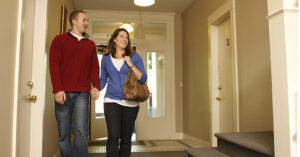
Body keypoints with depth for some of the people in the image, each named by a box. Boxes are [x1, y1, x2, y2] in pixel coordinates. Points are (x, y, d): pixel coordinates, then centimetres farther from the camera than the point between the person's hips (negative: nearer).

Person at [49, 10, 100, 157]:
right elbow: (54, 64, 1)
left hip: (82, 94, 1)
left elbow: (94, 67, 12)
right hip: (63, 93, -1)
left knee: (81, 131, -7)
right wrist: (58, 89, -10)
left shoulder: (90, 44, 19)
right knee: (64, 133, 3)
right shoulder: (60, 40, 10)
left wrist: (96, 86, -5)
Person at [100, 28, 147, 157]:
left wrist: (131, 65, -11)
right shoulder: (106, 58, 9)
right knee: (113, 137, -11)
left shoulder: (134, 56, 5)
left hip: (130, 102, 0)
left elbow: (143, 79, -1)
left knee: (126, 139, 7)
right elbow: (103, 80, 16)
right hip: (111, 100, 0)